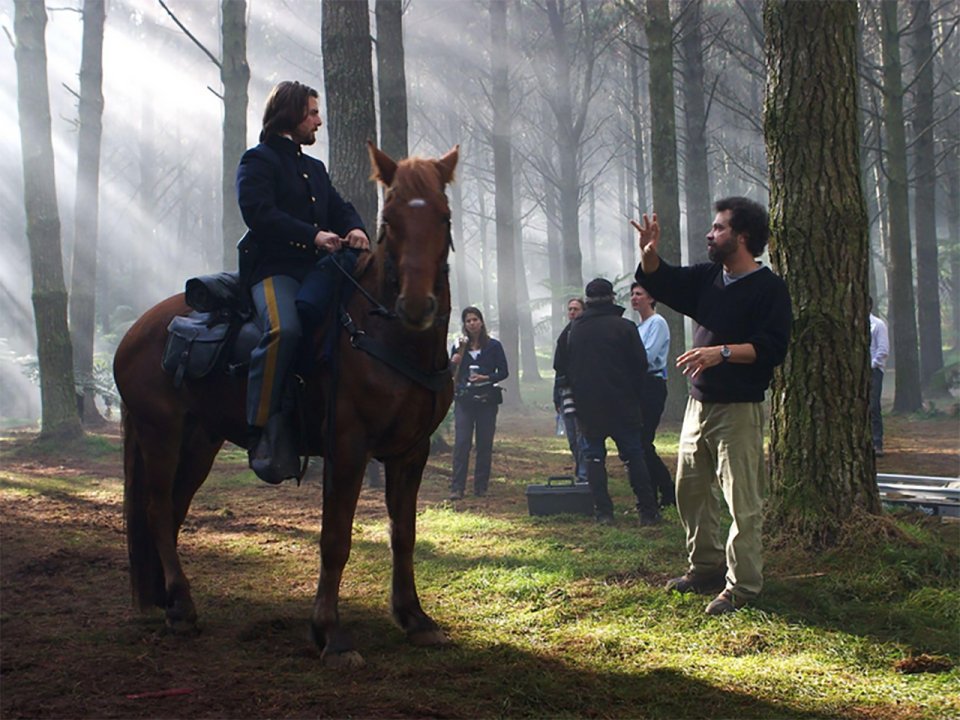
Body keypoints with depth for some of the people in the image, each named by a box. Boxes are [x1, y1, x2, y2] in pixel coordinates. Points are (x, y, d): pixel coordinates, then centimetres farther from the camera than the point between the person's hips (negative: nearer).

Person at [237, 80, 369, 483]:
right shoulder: (259, 160, 3)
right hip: (273, 268, -8)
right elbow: (259, 213, -12)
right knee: (285, 328, -34)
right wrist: (314, 236, -19)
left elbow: (339, 208, 19)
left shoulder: (315, 169, 29)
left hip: (317, 268, 9)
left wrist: (354, 229, -6)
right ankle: (264, 433, -33)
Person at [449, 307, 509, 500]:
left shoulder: (493, 346, 5)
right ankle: (457, 487, -9)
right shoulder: (459, 347, 11)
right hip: (464, 400, 1)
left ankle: (481, 486, 9)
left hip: (487, 400, -1)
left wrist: (486, 378, -13)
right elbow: (452, 375, 13)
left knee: (484, 444, 1)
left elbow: (503, 372, 3)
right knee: (461, 442, -9)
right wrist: (453, 363, -8)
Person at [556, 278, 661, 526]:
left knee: (593, 457, 6)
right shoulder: (624, 326, -5)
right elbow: (640, 364, -5)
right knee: (633, 456, 4)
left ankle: (603, 512, 0)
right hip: (622, 405, -1)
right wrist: (634, 396, 7)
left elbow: (561, 366, 8)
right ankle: (647, 511, 2)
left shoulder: (574, 329, 1)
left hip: (587, 406, 1)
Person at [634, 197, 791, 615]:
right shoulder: (707, 278, 13)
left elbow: (772, 348, -18)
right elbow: (660, 283, 15)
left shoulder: (769, 289, -10)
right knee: (689, 489, 15)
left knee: (742, 499, -6)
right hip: (699, 404, 8)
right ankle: (706, 566, 28)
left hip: (739, 410, -8)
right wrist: (649, 254, -6)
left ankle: (742, 585, -1)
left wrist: (723, 352, -29)